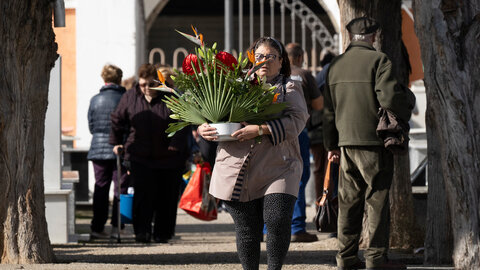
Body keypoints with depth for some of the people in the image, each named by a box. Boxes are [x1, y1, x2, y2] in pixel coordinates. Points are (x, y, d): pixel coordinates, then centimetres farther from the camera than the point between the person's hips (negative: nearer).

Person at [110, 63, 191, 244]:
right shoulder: (130, 98, 4)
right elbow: (117, 121, 18)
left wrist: (175, 144, -10)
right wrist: (116, 142, 21)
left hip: (168, 157, 0)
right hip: (139, 157, 0)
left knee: (167, 197, 3)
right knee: (144, 193, -15)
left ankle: (162, 234, 14)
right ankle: (142, 232, -12)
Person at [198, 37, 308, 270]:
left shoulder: (289, 89, 9)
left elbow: (296, 120, -8)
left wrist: (260, 129, -20)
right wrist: (203, 128, -4)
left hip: (278, 169, -2)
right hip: (238, 171, 2)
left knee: (278, 221, -14)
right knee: (247, 229, 3)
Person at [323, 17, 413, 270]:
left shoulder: (336, 65, 12)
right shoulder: (378, 60, -8)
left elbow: (329, 109, 15)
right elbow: (389, 98, -19)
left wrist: (332, 144, 20)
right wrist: (406, 111, 2)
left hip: (346, 141, 6)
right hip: (374, 140, -6)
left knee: (349, 200, 11)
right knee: (377, 199, -2)